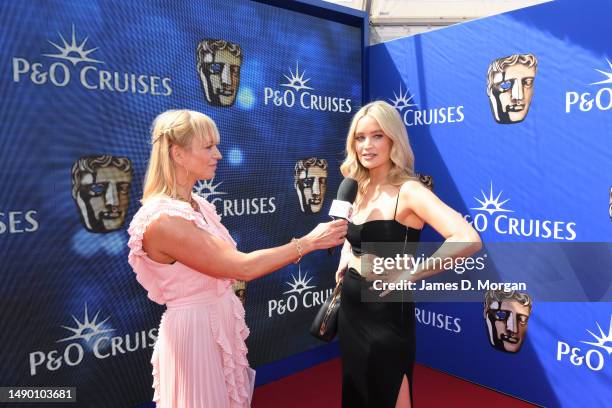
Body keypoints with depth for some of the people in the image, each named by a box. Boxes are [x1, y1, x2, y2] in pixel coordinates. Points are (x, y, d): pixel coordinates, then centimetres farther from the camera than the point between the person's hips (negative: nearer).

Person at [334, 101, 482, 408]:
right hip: (351, 308, 7)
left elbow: (468, 241, -33)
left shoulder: (407, 191, -19)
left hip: (386, 313, -7)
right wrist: (345, 254, 5)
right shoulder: (359, 190, 3)